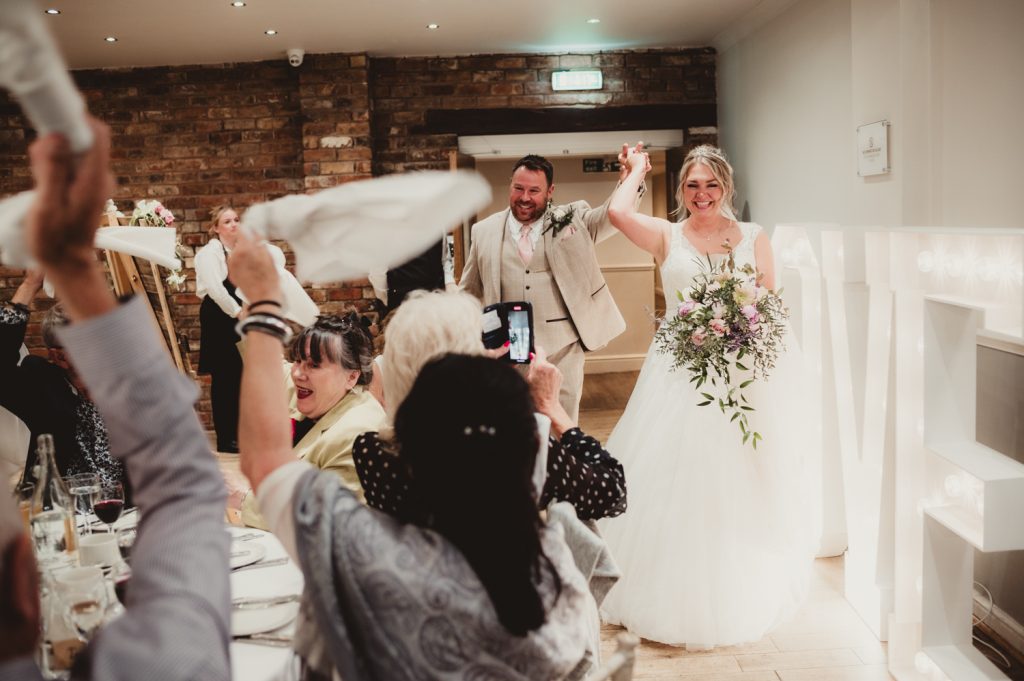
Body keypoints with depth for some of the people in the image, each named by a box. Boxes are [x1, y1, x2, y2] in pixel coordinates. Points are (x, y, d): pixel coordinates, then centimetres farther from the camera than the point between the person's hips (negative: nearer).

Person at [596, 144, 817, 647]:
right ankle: (672, 601, 18)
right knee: (674, 487, 2)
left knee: (737, 490, 8)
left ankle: (739, 602, 25)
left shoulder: (753, 238, 7)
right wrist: (638, 170, 2)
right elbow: (618, 212, -15)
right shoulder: (667, 237, 3)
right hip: (679, 376, -1)